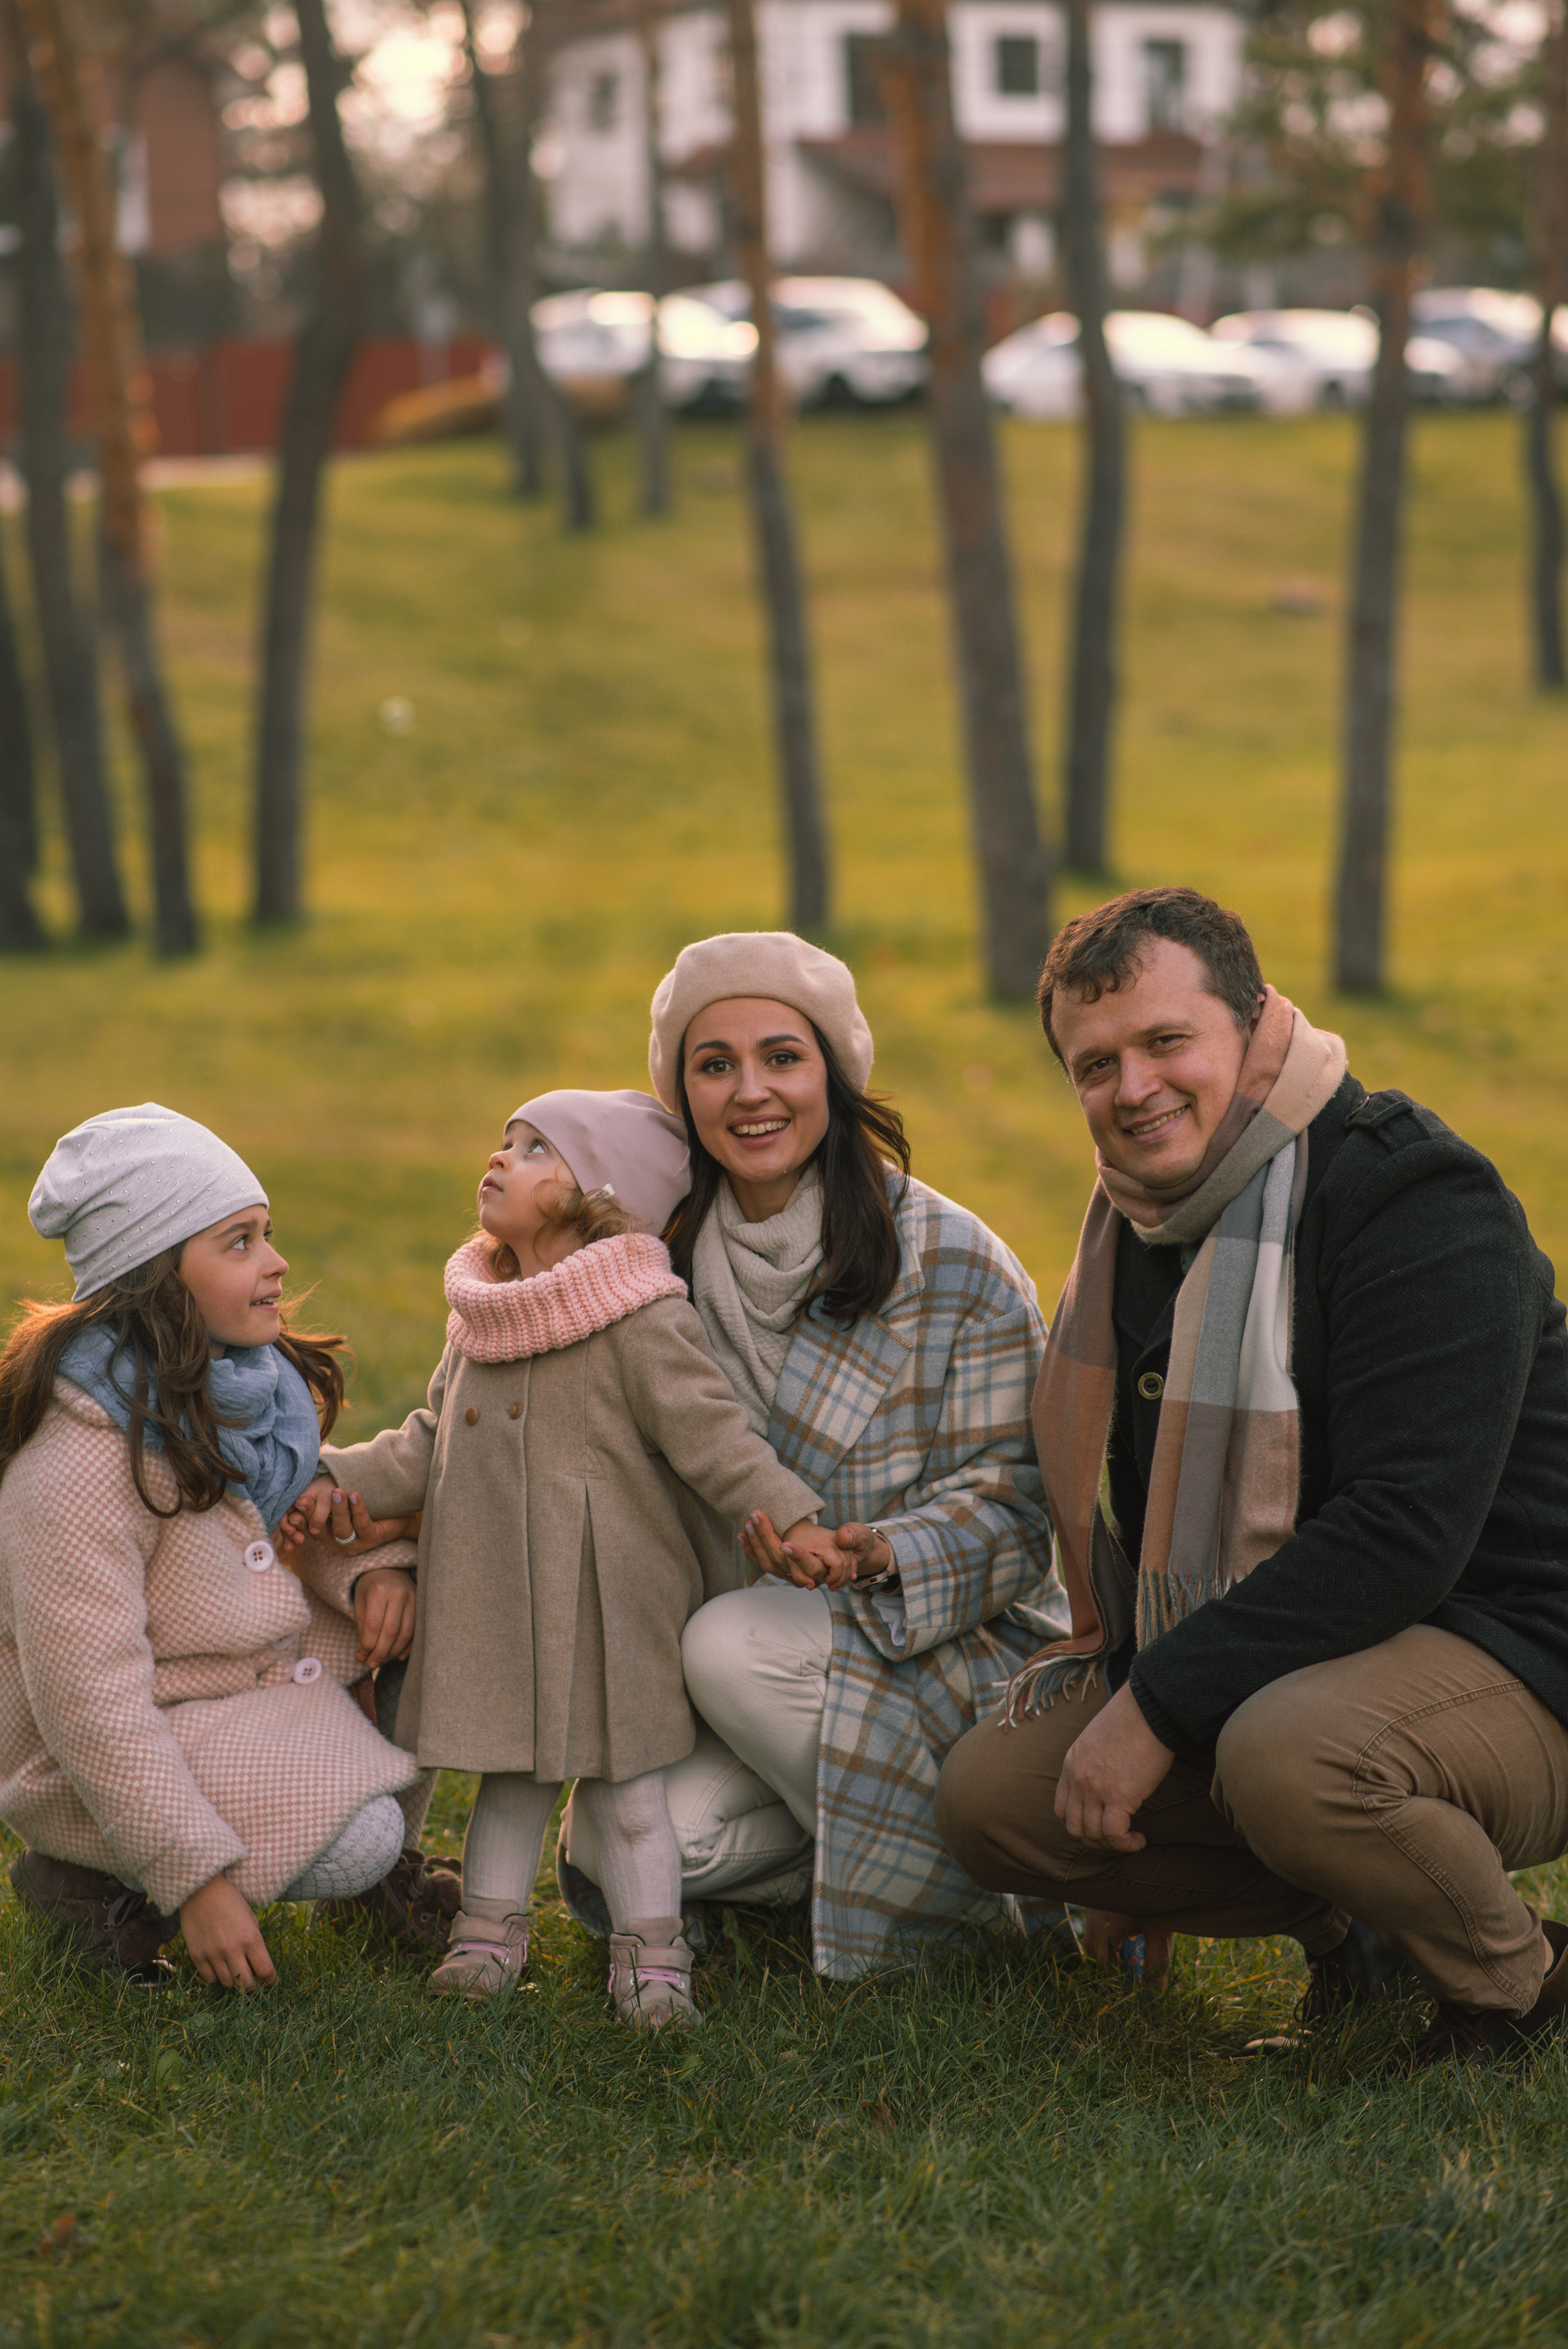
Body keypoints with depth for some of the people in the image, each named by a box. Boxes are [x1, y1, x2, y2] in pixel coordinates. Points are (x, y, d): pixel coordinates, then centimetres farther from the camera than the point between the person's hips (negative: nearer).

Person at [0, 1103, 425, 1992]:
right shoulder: (78, 1462, -29)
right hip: (108, 1752, -9)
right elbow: (90, 1700, -29)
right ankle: (96, 1880, -5)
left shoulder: (247, 1381, -2)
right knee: (353, 1845, -25)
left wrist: (372, 1568, -10)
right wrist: (196, 1880, -29)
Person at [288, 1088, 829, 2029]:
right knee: (509, 1776, 15)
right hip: (494, 1606, 6)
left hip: (605, 1606, -5)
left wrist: (790, 1518, -23)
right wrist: (343, 1479, 7)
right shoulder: (479, 1324, 10)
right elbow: (427, 1447, 18)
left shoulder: (641, 1324, -11)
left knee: (622, 1782, 2)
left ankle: (651, 1951, 12)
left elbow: (710, 1432, -14)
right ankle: (491, 1932, 27)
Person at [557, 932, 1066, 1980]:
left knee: (735, 1647, -33)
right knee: (617, 1846, -22)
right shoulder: (673, 1261, 3)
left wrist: (878, 1555, -32)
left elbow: (1013, 1500, -12)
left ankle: (980, 1870, -11)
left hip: (958, 1647, -4)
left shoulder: (952, 1263, -12)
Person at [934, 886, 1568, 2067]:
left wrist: (1160, 1705, -28)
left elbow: (1403, 1530, -29)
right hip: (1260, 1672, 8)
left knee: (1285, 1755, -38)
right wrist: (1117, 1652, 7)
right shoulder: (1146, 1216, 9)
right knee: (989, 1796, -5)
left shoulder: (1417, 1206, -19)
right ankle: (1343, 1914, 8)